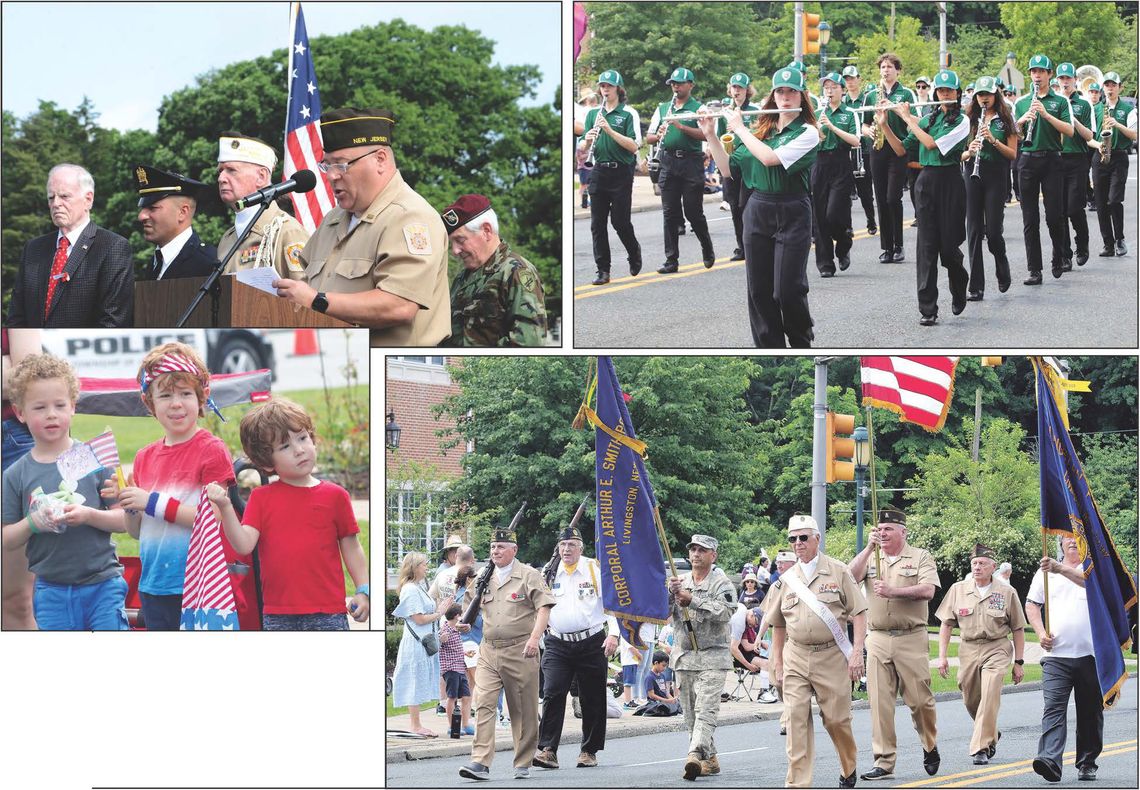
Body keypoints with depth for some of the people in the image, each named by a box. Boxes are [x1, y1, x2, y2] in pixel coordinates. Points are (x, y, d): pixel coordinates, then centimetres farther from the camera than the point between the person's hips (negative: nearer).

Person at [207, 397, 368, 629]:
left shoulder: (334, 496, 3)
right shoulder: (261, 498, 6)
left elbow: (351, 548, 8)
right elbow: (244, 545, -6)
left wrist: (362, 591, 0)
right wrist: (225, 508, -19)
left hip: (327, 612, -1)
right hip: (278, 616, 2)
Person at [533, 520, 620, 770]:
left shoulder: (596, 569, 1)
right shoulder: (550, 574, 10)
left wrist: (613, 634, -11)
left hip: (591, 643, -2)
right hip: (558, 644, 2)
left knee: (592, 700, 4)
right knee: (552, 694, -13)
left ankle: (589, 751, 15)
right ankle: (548, 750, -16)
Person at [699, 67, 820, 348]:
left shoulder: (807, 133, -7)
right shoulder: (761, 130, 11)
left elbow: (770, 157, -20)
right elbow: (728, 168, 11)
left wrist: (739, 128, -10)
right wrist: (710, 135, 1)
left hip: (792, 215, -5)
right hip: (757, 211, 5)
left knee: (787, 289, -7)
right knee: (759, 289, 4)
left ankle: (801, 344, 14)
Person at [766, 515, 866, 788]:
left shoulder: (838, 572, 0)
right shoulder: (785, 580, 9)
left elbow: (859, 613, -1)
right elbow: (778, 625, 18)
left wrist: (857, 653, -10)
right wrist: (777, 664, 14)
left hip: (832, 656, -2)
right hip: (796, 657, 2)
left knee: (836, 719, 3)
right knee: (796, 719, -7)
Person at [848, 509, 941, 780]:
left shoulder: (920, 557, 4)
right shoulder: (870, 559, 14)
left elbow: (927, 590, -11)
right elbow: (850, 578, -5)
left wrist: (893, 591, -20)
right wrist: (869, 548, -12)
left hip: (911, 638, -3)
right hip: (878, 639, 3)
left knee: (920, 700, -1)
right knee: (880, 702, -2)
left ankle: (930, 748, 24)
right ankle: (884, 762, 1)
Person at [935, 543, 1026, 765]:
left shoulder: (1007, 593, -1)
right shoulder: (958, 590, 3)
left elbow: (1018, 629, 5)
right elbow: (946, 624, 8)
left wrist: (1019, 662, 3)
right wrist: (942, 656, 0)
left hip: (996, 649, -3)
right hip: (968, 649, 3)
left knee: (989, 697, -19)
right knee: (971, 701, 10)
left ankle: (981, 747, -17)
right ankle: (991, 735, 37)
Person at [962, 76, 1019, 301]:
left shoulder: (1004, 120, 3)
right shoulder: (970, 120, 10)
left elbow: (1013, 154, -2)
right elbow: (960, 154, 9)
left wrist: (993, 140, -16)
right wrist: (969, 151, -13)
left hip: (996, 177, -2)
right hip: (973, 175, 2)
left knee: (993, 231, -7)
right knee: (974, 231, -1)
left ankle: (1003, 270, 23)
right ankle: (975, 287, 1)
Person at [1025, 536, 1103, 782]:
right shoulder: (1046, 571, 15)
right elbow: (1032, 604, 19)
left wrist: (1061, 569, -32)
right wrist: (1041, 633, 3)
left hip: (1090, 654, -1)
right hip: (1056, 654, 1)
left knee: (1090, 713, 7)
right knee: (1053, 709, -14)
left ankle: (1087, 763, 19)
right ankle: (1050, 760, -25)